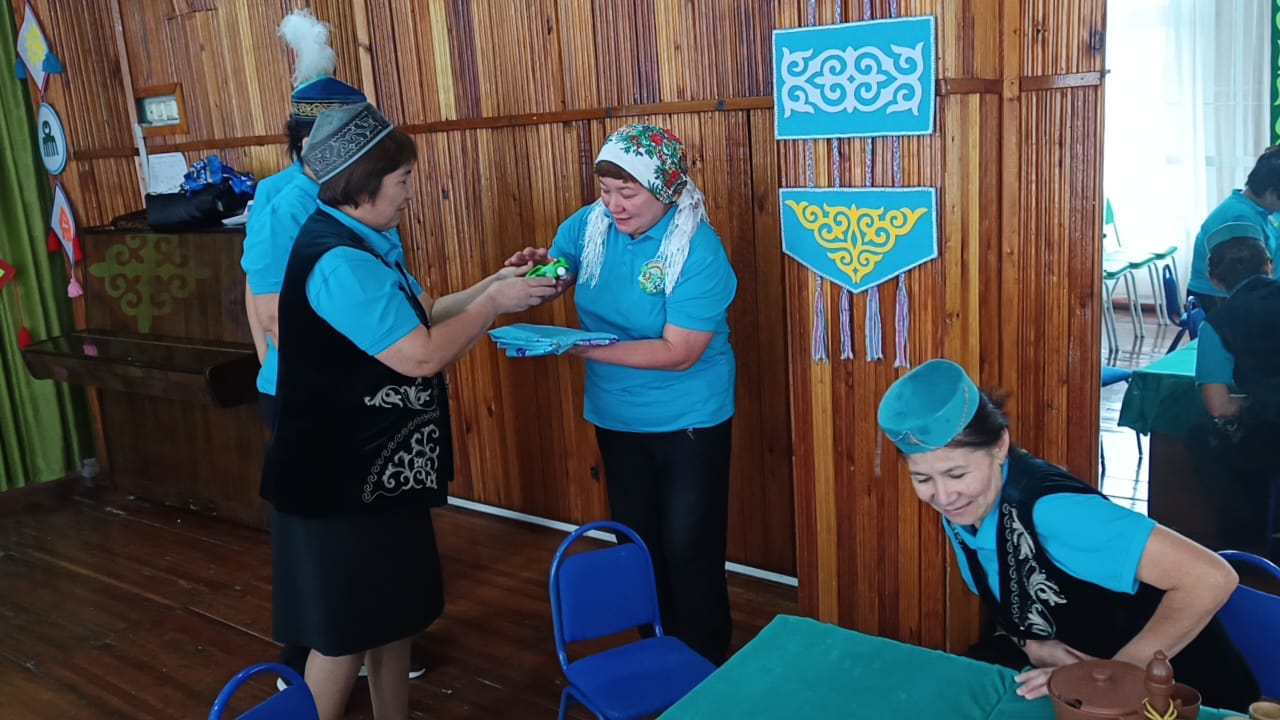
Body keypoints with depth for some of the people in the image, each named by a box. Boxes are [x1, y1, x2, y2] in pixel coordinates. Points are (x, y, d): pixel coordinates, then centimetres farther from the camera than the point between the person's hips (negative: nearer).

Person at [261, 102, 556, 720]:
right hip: (340, 478, -10)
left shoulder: (361, 243, 9)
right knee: (343, 633, 5)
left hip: (381, 467, 10)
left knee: (394, 612, 20)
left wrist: (492, 285, 5)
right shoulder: (339, 260, -25)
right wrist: (494, 303, -15)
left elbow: (414, 320, 14)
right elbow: (421, 354, -28)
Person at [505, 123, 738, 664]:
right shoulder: (589, 225, -7)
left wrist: (580, 348, -31)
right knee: (636, 542, 18)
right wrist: (535, 271, -18)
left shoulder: (697, 249, -23)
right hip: (617, 417, 6)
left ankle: (703, 666, 27)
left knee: (689, 549, 6)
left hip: (688, 421, -5)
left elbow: (679, 352, -27)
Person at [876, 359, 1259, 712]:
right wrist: (1031, 644, -11)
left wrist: (1113, 674, -26)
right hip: (1069, 664, 6)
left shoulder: (1049, 507, -31)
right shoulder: (957, 505, -8)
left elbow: (1211, 578, -32)